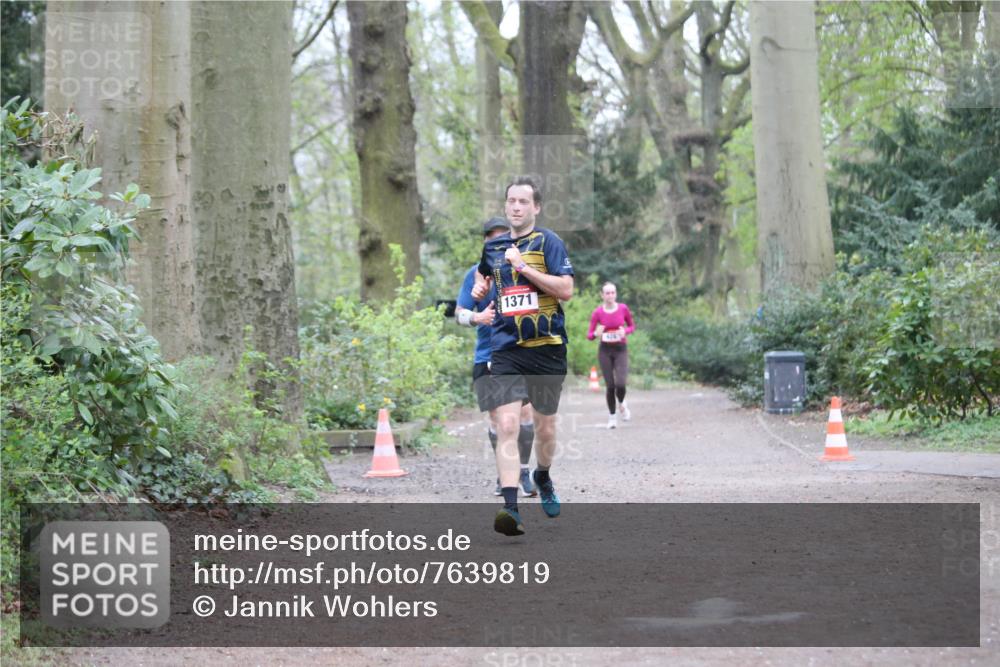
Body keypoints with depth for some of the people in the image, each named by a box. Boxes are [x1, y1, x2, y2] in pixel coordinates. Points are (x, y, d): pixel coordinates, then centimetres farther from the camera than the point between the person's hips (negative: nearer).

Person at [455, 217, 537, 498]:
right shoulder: (476, 273, 3)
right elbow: (459, 313, 2)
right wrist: (478, 318, -19)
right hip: (488, 356, 0)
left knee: (525, 411, -10)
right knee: (496, 417, 2)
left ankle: (524, 471, 3)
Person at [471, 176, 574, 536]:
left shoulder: (548, 242, -3)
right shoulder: (493, 246, 12)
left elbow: (566, 290, -14)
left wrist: (524, 267, -18)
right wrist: (480, 288, 12)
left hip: (546, 347, -2)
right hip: (506, 348, 2)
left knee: (545, 426, 12)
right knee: (507, 424, -14)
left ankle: (543, 477, 42)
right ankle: (510, 506, -21)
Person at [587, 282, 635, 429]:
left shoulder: (623, 308, -5)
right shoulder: (597, 312, -6)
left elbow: (632, 326, 10)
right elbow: (589, 335, -2)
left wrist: (625, 331, -12)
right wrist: (596, 333, -24)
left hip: (621, 349, 0)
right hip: (605, 350, 0)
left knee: (620, 384, -16)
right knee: (610, 385, -2)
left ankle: (622, 404, 18)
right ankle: (612, 416, 18)